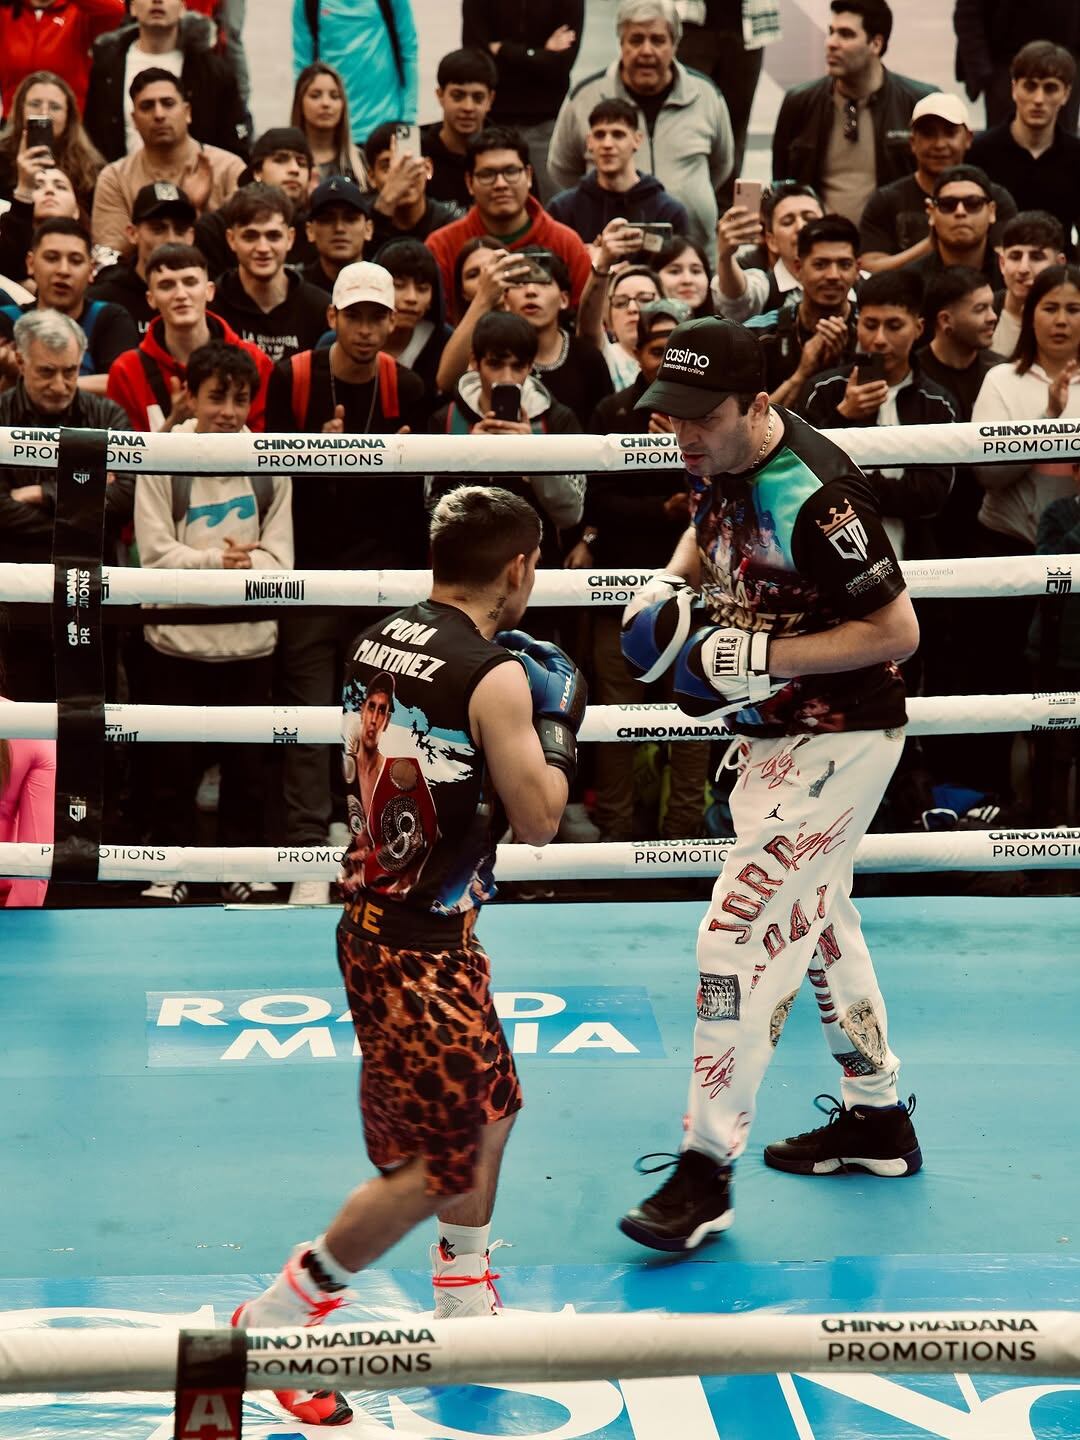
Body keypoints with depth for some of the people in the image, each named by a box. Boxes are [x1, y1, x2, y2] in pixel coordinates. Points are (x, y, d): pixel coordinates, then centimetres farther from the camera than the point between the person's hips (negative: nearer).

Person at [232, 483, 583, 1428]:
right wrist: (558, 721, 2)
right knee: (440, 1166, 2)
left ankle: (466, 1311, 34)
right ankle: (275, 1322, 8)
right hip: (425, 951, -9)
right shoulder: (493, 677, -19)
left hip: (372, 921, 9)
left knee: (489, 1112, 22)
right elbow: (538, 820, -13)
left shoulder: (375, 645, 4)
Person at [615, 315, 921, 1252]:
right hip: (775, 731, 10)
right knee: (813, 917, 21)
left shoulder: (811, 495, -29)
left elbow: (898, 631, -25)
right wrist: (671, 588, 0)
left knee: (743, 933, -13)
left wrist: (761, 657, -27)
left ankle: (706, 1173, -6)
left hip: (835, 742, -10)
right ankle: (877, 1122, 38)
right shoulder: (723, 463, -2)